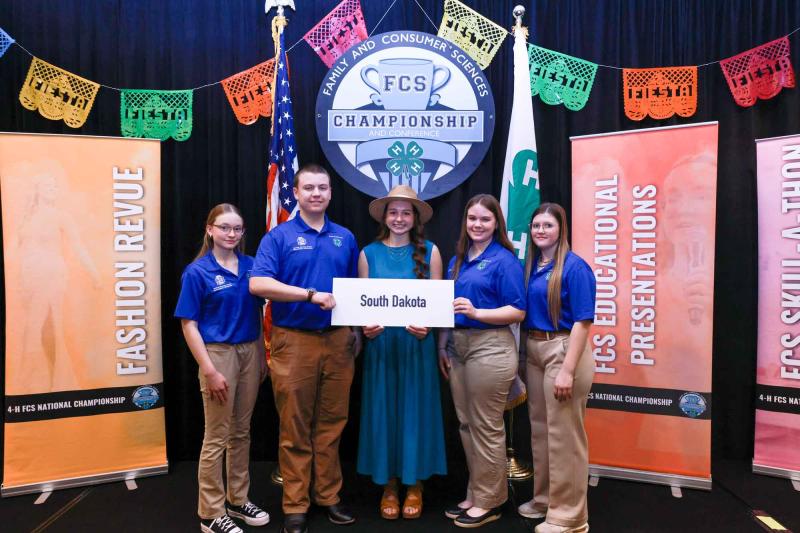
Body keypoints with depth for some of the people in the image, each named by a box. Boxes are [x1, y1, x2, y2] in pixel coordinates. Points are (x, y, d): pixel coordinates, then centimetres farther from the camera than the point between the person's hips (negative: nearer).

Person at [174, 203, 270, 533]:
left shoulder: (250, 266, 5)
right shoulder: (197, 271, -8)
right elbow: (188, 324, -9)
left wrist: (262, 356, 9)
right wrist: (209, 371, -14)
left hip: (249, 352, 5)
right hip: (218, 353, -5)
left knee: (241, 432, 15)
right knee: (217, 437, 4)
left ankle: (237, 500, 31)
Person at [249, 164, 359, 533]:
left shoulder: (345, 238, 12)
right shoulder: (279, 236, -2)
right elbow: (258, 284, -15)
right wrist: (310, 294, -21)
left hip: (338, 340, 4)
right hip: (294, 341, -3)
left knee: (331, 423, 12)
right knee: (294, 427, 5)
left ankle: (328, 496, 26)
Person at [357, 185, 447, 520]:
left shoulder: (429, 251, 2)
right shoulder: (369, 253, 4)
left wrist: (427, 326, -15)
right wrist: (366, 326, -13)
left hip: (418, 343, -1)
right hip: (381, 343, 1)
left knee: (416, 409, 7)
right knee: (384, 410, 7)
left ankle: (415, 486, 23)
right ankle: (388, 486, 23)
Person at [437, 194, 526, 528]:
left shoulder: (504, 260, -8)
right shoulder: (458, 260, 13)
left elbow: (518, 312, -12)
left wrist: (476, 312, -24)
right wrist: (442, 346, 10)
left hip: (490, 348, -7)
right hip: (458, 347, 7)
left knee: (486, 427, 4)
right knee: (466, 425, 15)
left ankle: (489, 502, 19)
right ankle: (475, 494, 30)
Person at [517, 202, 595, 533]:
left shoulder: (574, 266, -12)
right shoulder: (531, 265, 8)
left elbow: (582, 321, -16)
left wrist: (568, 370, -21)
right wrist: (528, 351, 6)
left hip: (563, 350, -7)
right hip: (534, 351, 8)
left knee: (563, 434, 1)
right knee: (540, 429, 18)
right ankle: (545, 499, 35)